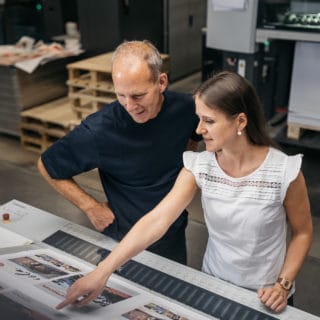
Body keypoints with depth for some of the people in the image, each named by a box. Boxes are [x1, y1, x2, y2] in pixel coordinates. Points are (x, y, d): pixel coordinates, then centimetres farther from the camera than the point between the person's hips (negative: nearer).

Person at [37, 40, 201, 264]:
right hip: (125, 240, -4)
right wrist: (91, 207, -14)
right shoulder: (99, 130, -28)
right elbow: (47, 166, -12)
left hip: (175, 235, 4)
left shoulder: (185, 108, -16)